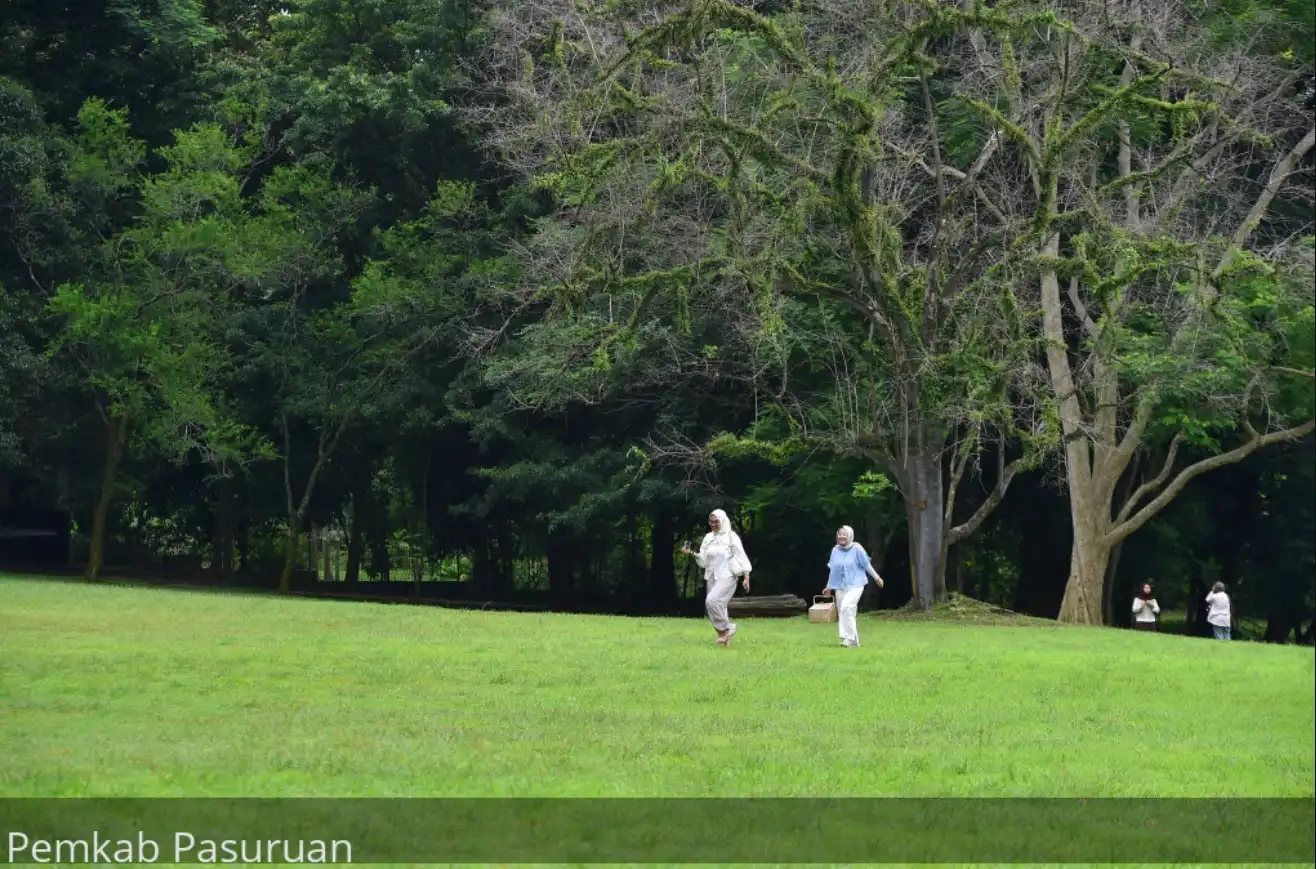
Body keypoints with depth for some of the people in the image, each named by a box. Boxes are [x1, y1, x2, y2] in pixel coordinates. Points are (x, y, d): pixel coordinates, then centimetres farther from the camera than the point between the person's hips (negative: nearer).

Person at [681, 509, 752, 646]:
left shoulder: (731, 537, -4)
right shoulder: (708, 538, 11)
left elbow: (741, 557, -4)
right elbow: (703, 560, 9)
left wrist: (746, 577, -9)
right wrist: (691, 553, -8)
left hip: (727, 577, -6)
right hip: (712, 577, 6)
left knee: (712, 601, -26)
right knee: (716, 606, 4)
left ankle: (726, 628, -10)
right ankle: (725, 639, 14)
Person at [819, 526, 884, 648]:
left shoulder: (857, 549, -6)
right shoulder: (835, 550, 6)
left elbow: (867, 564, 3)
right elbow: (833, 569, 16)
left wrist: (876, 577, 8)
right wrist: (829, 586, 21)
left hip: (855, 585, -5)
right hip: (840, 586, 5)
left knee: (846, 607, -24)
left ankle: (850, 637, -21)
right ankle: (854, 642, 15)